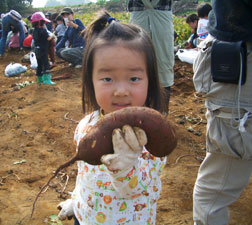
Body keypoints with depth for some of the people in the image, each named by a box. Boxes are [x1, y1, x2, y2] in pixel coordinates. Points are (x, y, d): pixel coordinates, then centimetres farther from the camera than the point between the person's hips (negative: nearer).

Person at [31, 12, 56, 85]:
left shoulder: (35, 31, 9)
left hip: (37, 50, 9)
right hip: (43, 50, -9)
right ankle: (46, 79, -15)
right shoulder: (43, 30, -16)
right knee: (45, 64, -9)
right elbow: (48, 38, -15)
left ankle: (40, 79, 24)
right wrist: (52, 36, 5)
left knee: (39, 64, 16)